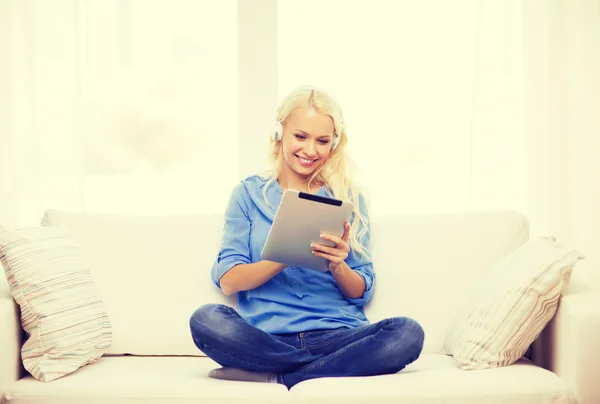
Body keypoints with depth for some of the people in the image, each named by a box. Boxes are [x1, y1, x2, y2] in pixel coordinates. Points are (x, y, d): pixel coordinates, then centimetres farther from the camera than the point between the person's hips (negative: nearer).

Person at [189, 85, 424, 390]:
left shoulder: (350, 199, 11)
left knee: (408, 333, -28)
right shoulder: (248, 194, 9)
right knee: (206, 319, -31)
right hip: (266, 337, -1)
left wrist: (338, 265, -14)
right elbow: (227, 281, -1)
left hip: (337, 335, 1)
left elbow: (362, 293, 8)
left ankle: (274, 378, -19)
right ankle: (339, 369, -18)